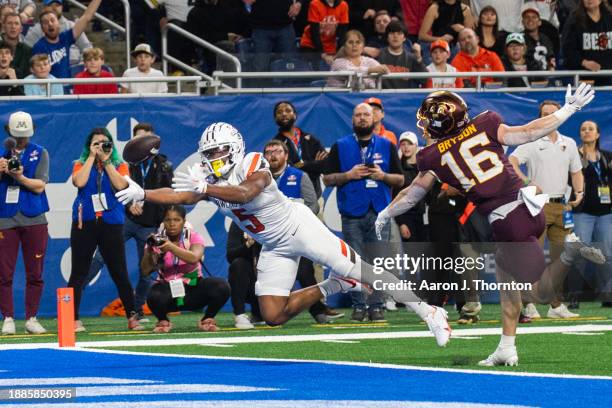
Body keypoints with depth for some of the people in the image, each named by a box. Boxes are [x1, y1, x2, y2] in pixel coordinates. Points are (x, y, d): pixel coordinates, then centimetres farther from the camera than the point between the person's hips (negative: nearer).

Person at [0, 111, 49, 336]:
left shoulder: (40, 153, 6)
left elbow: (39, 186, -3)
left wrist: (20, 177, -20)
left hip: (34, 220, 0)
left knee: (35, 273, 2)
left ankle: (31, 319, 10)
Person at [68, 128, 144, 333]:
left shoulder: (120, 166, 9)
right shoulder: (81, 164, 8)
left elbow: (120, 184, -11)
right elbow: (79, 181, -12)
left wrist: (106, 160, -7)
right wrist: (92, 157, -6)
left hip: (111, 224, 0)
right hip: (84, 223, 0)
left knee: (120, 273, 0)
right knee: (78, 273, -1)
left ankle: (132, 317, 8)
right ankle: (73, 320, 0)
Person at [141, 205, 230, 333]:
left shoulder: (193, 237, -4)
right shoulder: (157, 240, -2)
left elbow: (194, 258, -27)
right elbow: (145, 271, -12)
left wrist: (171, 247, -41)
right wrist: (149, 252, -31)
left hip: (193, 289, 1)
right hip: (168, 290, -1)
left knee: (222, 286, -27)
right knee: (154, 297, -37)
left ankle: (207, 319, 2)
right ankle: (163, 321, 0)